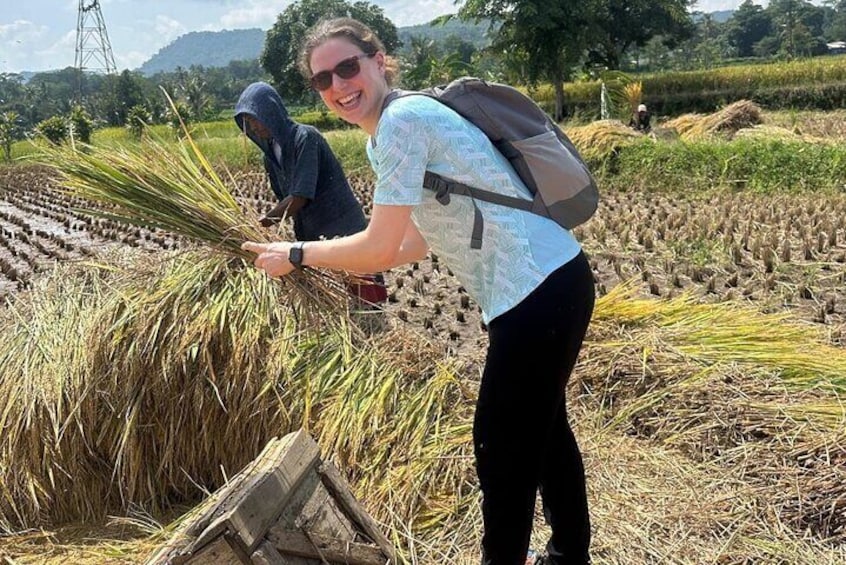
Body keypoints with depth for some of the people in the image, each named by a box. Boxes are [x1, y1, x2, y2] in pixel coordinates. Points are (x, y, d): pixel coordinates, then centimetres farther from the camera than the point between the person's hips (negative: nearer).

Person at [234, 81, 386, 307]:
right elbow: (284, 199, 12)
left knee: (361, 304, -5)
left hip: (343, 230, -8)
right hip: (310, 235, 8)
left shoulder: (305, 137, -16)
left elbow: (300, 197, -21)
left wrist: (262, 223, -15)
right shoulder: (272, 151, 9)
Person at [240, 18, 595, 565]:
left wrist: (295, 254, -3)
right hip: (552, 283, 11)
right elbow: (419, 240, 16)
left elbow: (380, 248, -16)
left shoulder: (402, 120, -16)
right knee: (540, 426, 24)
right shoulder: (394, 127, 13)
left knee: (503, 447, 2)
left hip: (537, 290, -11)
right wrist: (339, 265, 13)